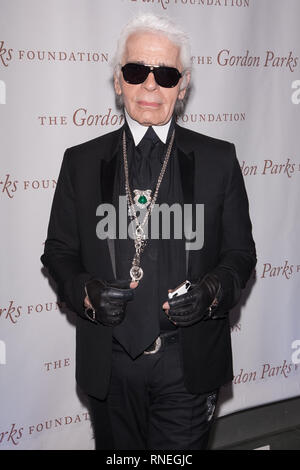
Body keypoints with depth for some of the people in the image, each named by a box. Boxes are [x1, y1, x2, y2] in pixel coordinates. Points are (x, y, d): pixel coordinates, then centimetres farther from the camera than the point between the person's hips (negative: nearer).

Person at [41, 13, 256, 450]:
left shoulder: (219, 159, 1)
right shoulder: (81, 162, 4)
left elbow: (240, 253, 4)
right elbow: (58, 251, 7)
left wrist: (213, 291, -17)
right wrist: (85, 292, -14)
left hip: (188, 364, -1)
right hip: (109, 364, 2)